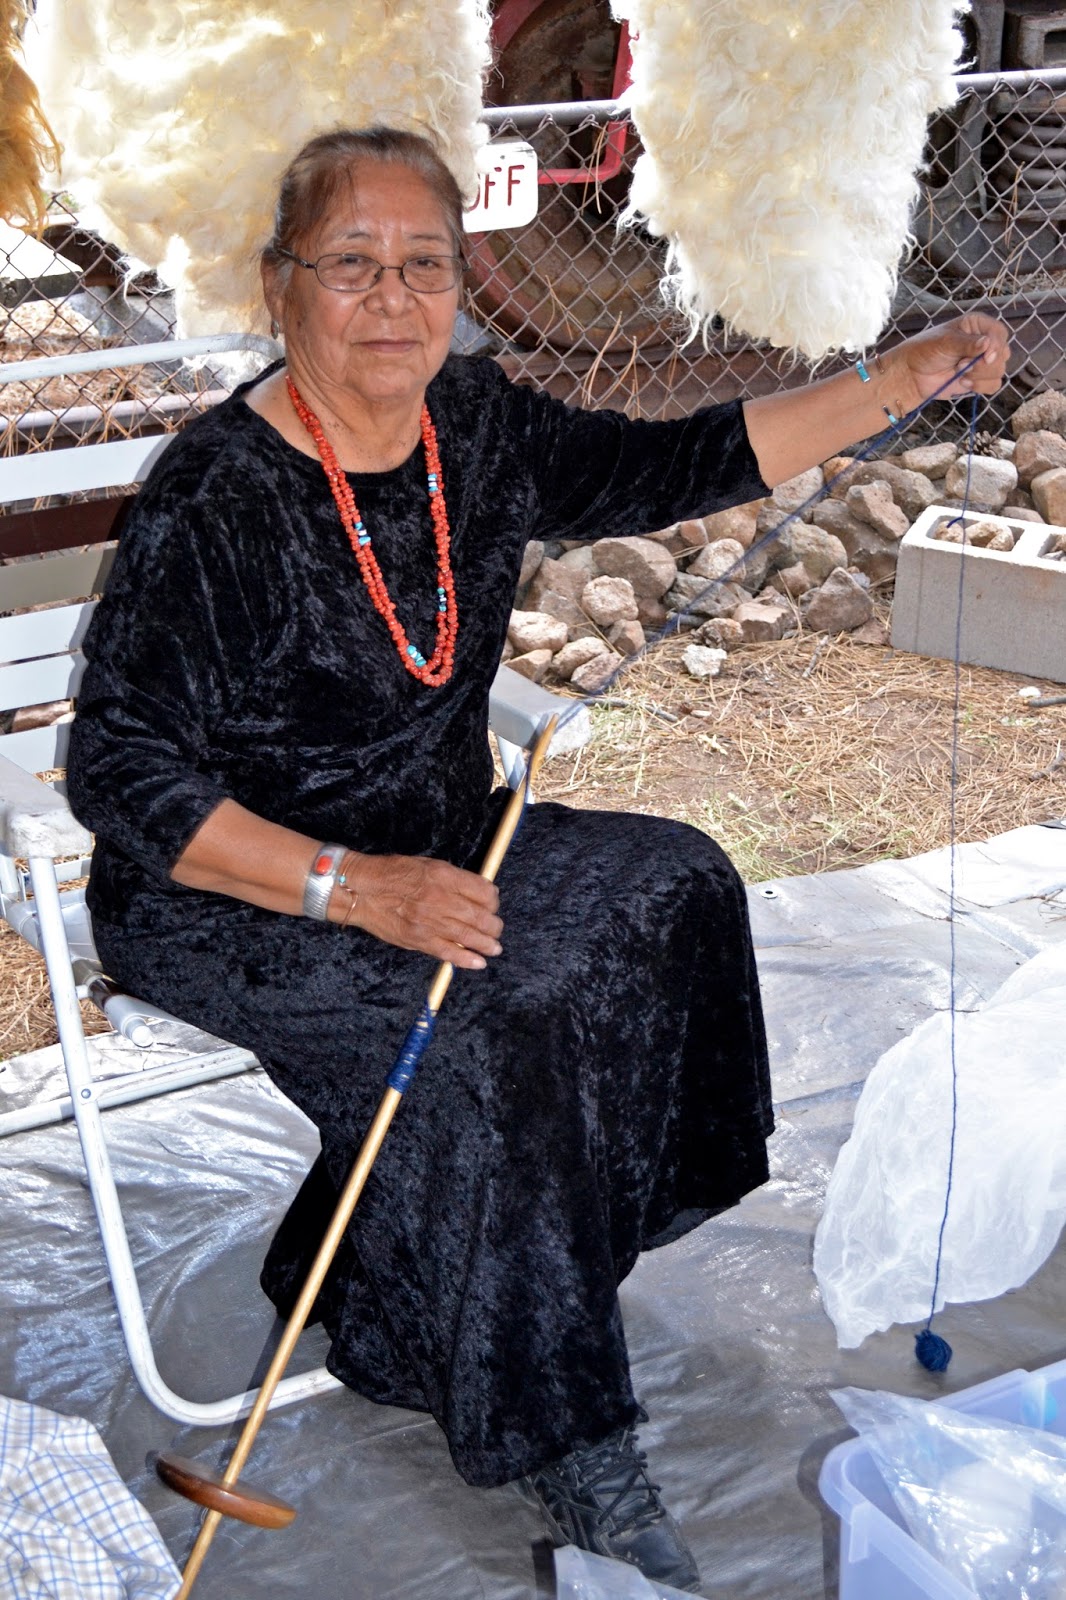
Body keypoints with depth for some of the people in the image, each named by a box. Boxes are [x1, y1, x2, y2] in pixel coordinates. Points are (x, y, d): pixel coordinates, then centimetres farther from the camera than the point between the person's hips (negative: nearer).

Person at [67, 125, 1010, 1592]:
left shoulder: (476, 426, -2)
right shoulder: (216, 499, -22)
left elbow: (669, 469, 2)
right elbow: (123, 773, -22)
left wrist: (900, 382, -6)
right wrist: (352, 890, -28)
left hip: (429, 848, 8)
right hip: (229, 900, -7)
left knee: (669, 887, -7)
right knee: (497, 1019, -27)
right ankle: (560, 1442, -7)